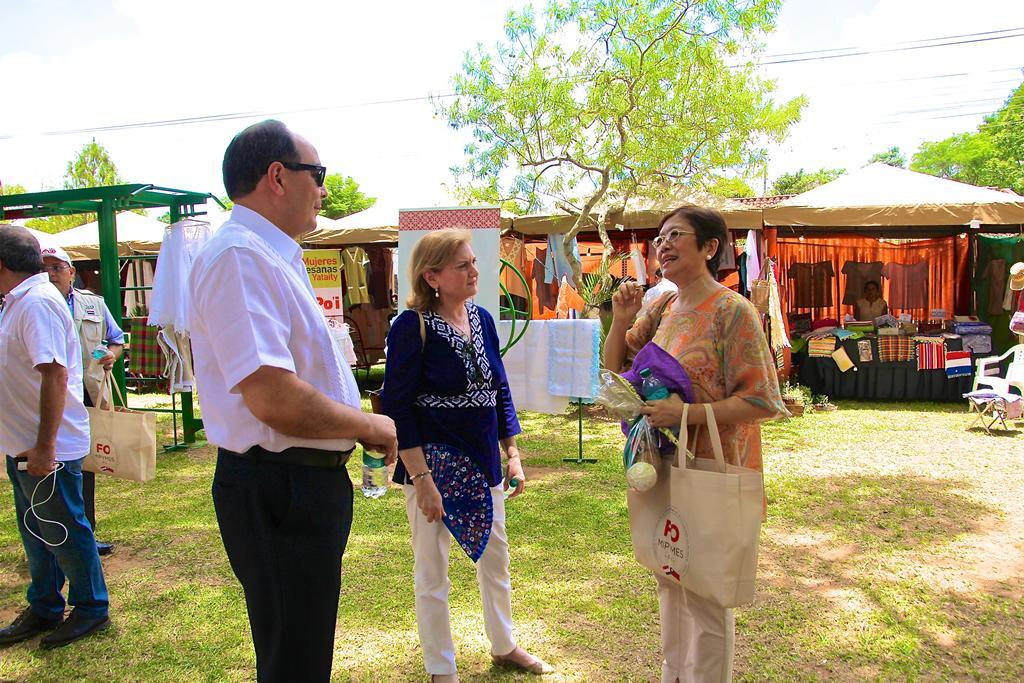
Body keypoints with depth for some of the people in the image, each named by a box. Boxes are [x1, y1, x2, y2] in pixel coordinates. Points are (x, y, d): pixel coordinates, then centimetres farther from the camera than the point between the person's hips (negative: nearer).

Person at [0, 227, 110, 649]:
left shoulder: (37, 302, -20)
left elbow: (55, 374, -27)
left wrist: (44, 447, -27)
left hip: (47, 448, -10)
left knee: (63, 531, 4)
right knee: (36, 531, 19)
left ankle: (91, 609, 20)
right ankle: (43, 608, 34)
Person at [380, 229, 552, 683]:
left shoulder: (482, 319, 3)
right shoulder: (412, 325, -16)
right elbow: (396, 407, -16)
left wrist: (512, 453, 6)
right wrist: (421, 478, -20)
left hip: (483, 462, 6)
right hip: (434, 463, -6)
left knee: (495, 556, 20)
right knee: (432, 571, 10)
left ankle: (503, 645, 43)